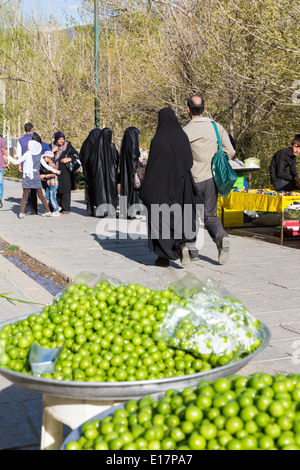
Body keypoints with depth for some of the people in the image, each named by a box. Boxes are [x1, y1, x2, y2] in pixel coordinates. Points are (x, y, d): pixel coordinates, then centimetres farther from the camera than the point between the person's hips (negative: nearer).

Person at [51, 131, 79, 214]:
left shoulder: (68, 145, -1)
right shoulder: (52, 146, 5)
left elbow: (76, 154, 4)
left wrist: (69, 159, -12)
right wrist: (52, 151, -11)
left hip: (65, 171, -3)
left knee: (65, 189, -7)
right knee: (56, 189, 2)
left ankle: (66, 208, -3)